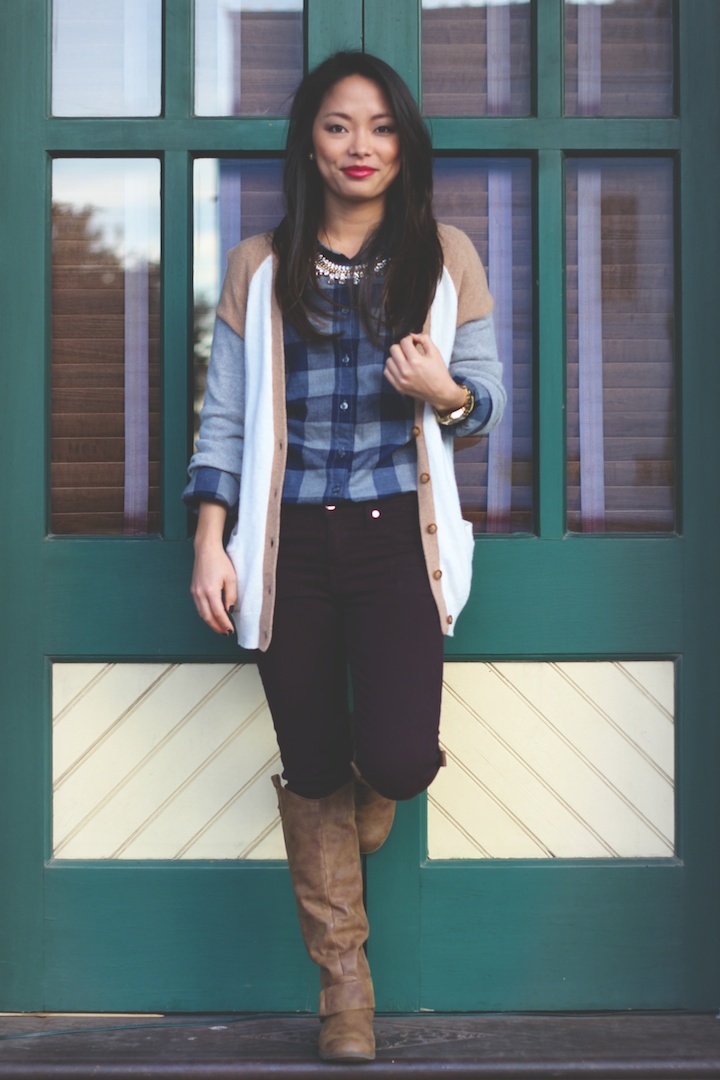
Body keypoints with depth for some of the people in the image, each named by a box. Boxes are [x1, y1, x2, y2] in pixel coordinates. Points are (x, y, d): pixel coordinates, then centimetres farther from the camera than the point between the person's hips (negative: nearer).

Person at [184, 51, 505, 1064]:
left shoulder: (446, 257, 6)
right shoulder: (259, 268, 7)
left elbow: (488, 400, 9)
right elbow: (224, 418, 7)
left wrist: (442, 392, -14)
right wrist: (210, 543, -2)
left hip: (398, 535, -1)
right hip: (291, 544, 1)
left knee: (399, 758, -15)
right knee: (313, 772, 6)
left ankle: (362, 805, 25)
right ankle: (344, 979, 23)